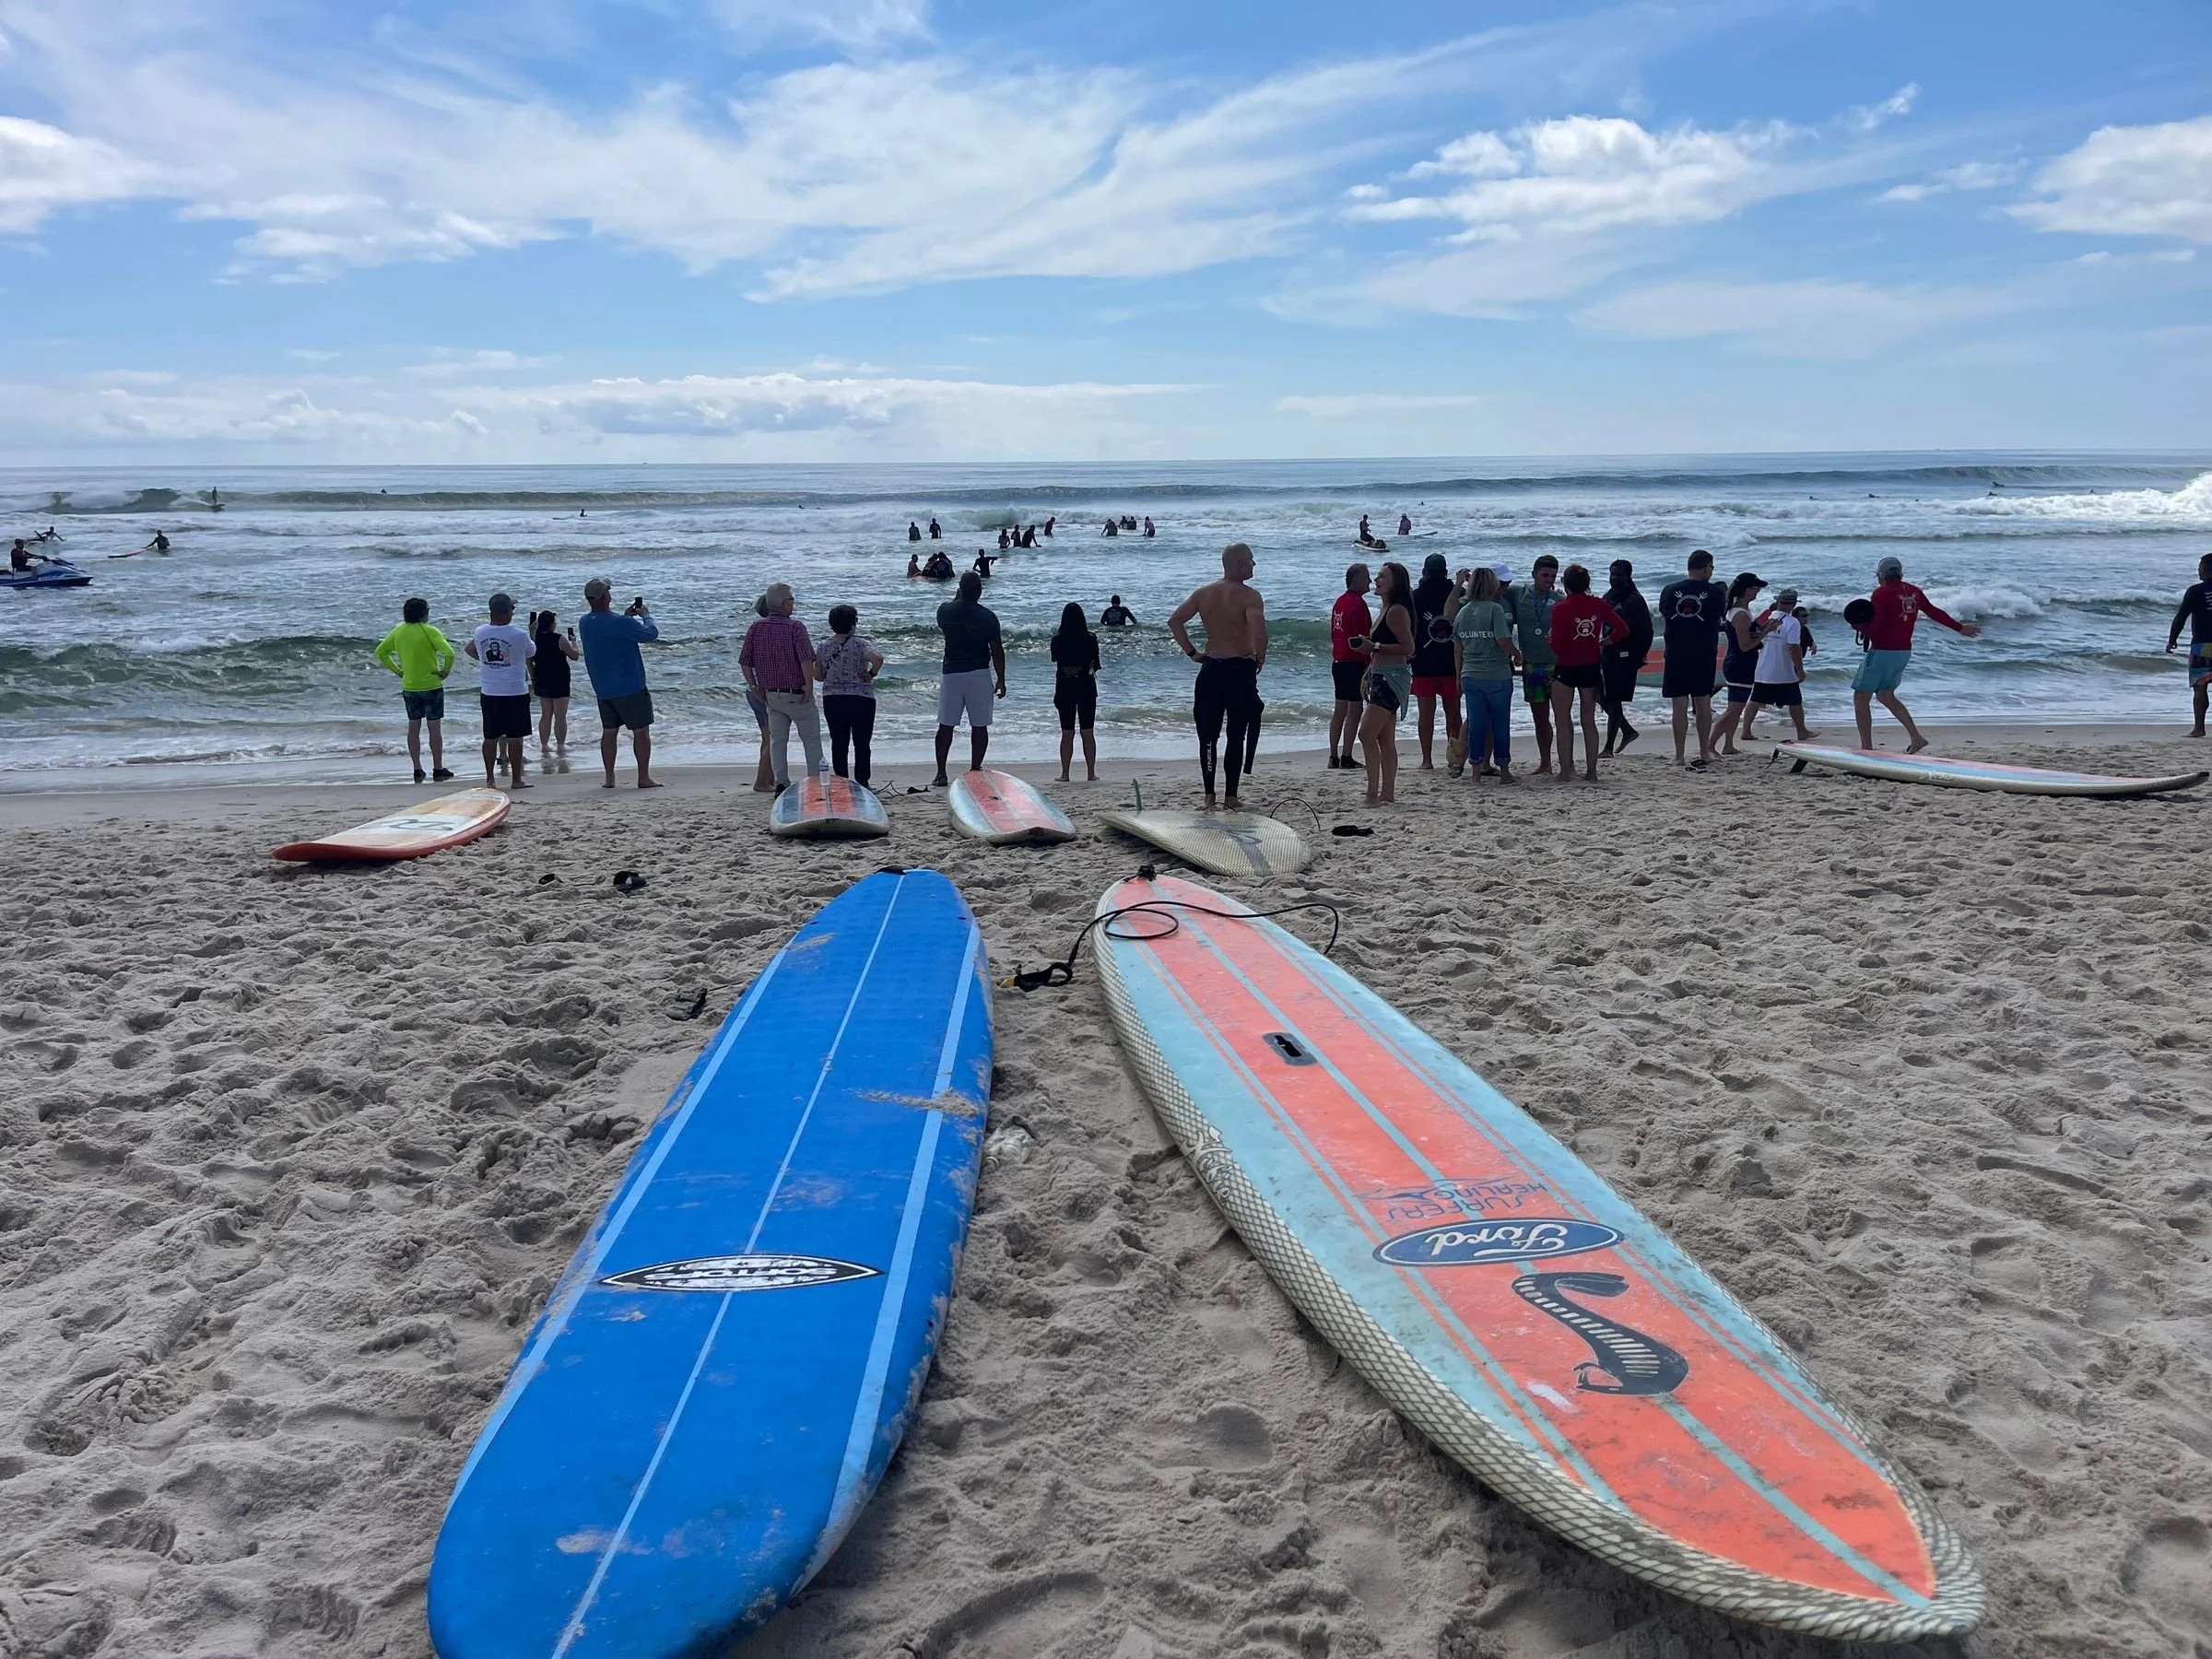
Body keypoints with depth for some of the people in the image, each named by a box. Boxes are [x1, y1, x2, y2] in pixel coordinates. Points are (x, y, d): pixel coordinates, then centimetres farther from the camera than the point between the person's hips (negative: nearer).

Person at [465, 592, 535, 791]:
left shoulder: (480, 632, -2)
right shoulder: (519, 635, -13)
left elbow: (471, 649, 19)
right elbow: (531, 653, 7)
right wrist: (533, 635, 23)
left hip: (489, 693, 4)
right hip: (515, 693, -4)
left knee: (490, 737, 10)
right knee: (515, 737, 2)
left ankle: (489, 779, 15)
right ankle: (516, 780, 5)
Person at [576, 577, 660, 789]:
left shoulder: (585, 623, 3)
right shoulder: (620, 622, -20)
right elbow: (651, 633, -12)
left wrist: (626, 615, 18)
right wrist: (645, 614, 5)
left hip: (602, 689, 7)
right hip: (630, 688, -7)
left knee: (609, 731, 13)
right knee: (641, 731, 2)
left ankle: (609, 778, 13)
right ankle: (644, 778, 3)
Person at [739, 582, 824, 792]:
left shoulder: (756, 628, 2)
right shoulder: (795, 626, -14)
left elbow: (744, 662, 3)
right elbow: (806, 659, -26)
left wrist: (754, 686, 11)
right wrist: (809, 684, -17)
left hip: (771, 694, 5)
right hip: (797, 694, -4)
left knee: (777, 740, 11)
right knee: (811, 739, 8)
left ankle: (781, 782, 4)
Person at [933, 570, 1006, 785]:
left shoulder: (945, 611, -1)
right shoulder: (988, 616, -8)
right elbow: (997, 650, -6)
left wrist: (959, 596, 23)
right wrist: (1001, 680, 3)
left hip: (951, 673, 2)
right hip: (979, 674, -2)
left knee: (946, 725, 7)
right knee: (979, 726, 6)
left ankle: (941, 773, 7)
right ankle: (975, 771, 7)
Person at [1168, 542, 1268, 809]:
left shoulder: (1204, 593, 6)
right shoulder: (1249, 596, -12)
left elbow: (1174, 621, 3)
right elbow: (1260, 632, -26)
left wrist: (1191, 653, 7)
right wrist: (1260, 659, -9)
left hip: (1210, 669, 4)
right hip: (1240, 670, -4)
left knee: (1208, 735, 9)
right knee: (1237, 736, 5)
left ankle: (1209, 796, 10)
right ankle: (1231, 797, 8)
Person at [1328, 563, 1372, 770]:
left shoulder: (1339, 601, 13)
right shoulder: (1358, 603, -15)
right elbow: (1362, 638, -18)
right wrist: (1368, 666, -13)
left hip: (1338, 662, 9)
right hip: (1354, 664, -9)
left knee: (1340, 710, 12)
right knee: (1355, 711, -4)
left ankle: (1334, 757, 13)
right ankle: (1347, 758, -5)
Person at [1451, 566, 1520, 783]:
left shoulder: (1462, 612, 6)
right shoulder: (1495, 609, -11)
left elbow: (1457, 649, 11)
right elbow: (1503, 641, -20)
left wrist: (1459, 677, 19)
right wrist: (1517, 653, -1)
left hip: (1470, 676, 4)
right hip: (1497, 675, -4)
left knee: (1476, 723, 7)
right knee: (1500, 724, 6)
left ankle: (1476, 770, 8)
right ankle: (1504, 770, 14)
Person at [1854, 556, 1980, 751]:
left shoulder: (1881, 593, -14)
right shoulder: (1913, 592, 7)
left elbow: (1873, 627, -22)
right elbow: (1934, 612, 18)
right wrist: (1960, 627, 31)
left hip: (1882, 653, -8)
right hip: (1904, 653, 8)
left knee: (1861, 698, 1)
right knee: (1886, 695, 23)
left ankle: (1866, 748, -3)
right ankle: (1916, 737, 16)